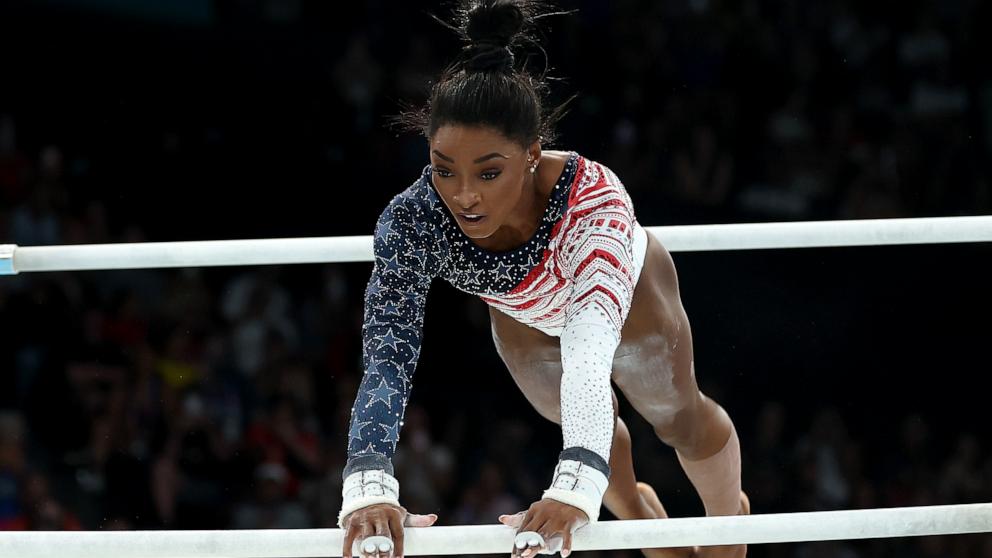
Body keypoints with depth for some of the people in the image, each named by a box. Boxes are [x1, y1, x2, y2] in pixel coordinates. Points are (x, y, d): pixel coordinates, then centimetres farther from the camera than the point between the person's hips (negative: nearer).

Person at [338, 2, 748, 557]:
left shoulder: (593, 197, -50)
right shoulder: (412, 220, -42)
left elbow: (592, 346, -60)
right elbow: (387, 355, -49)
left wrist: (575, 489, -75)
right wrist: (369, 486, -67)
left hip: (626, 294, -2)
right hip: (522, 315, 2)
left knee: (680, 418, 19)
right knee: (574, 419, 22)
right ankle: (638, 511, 55)